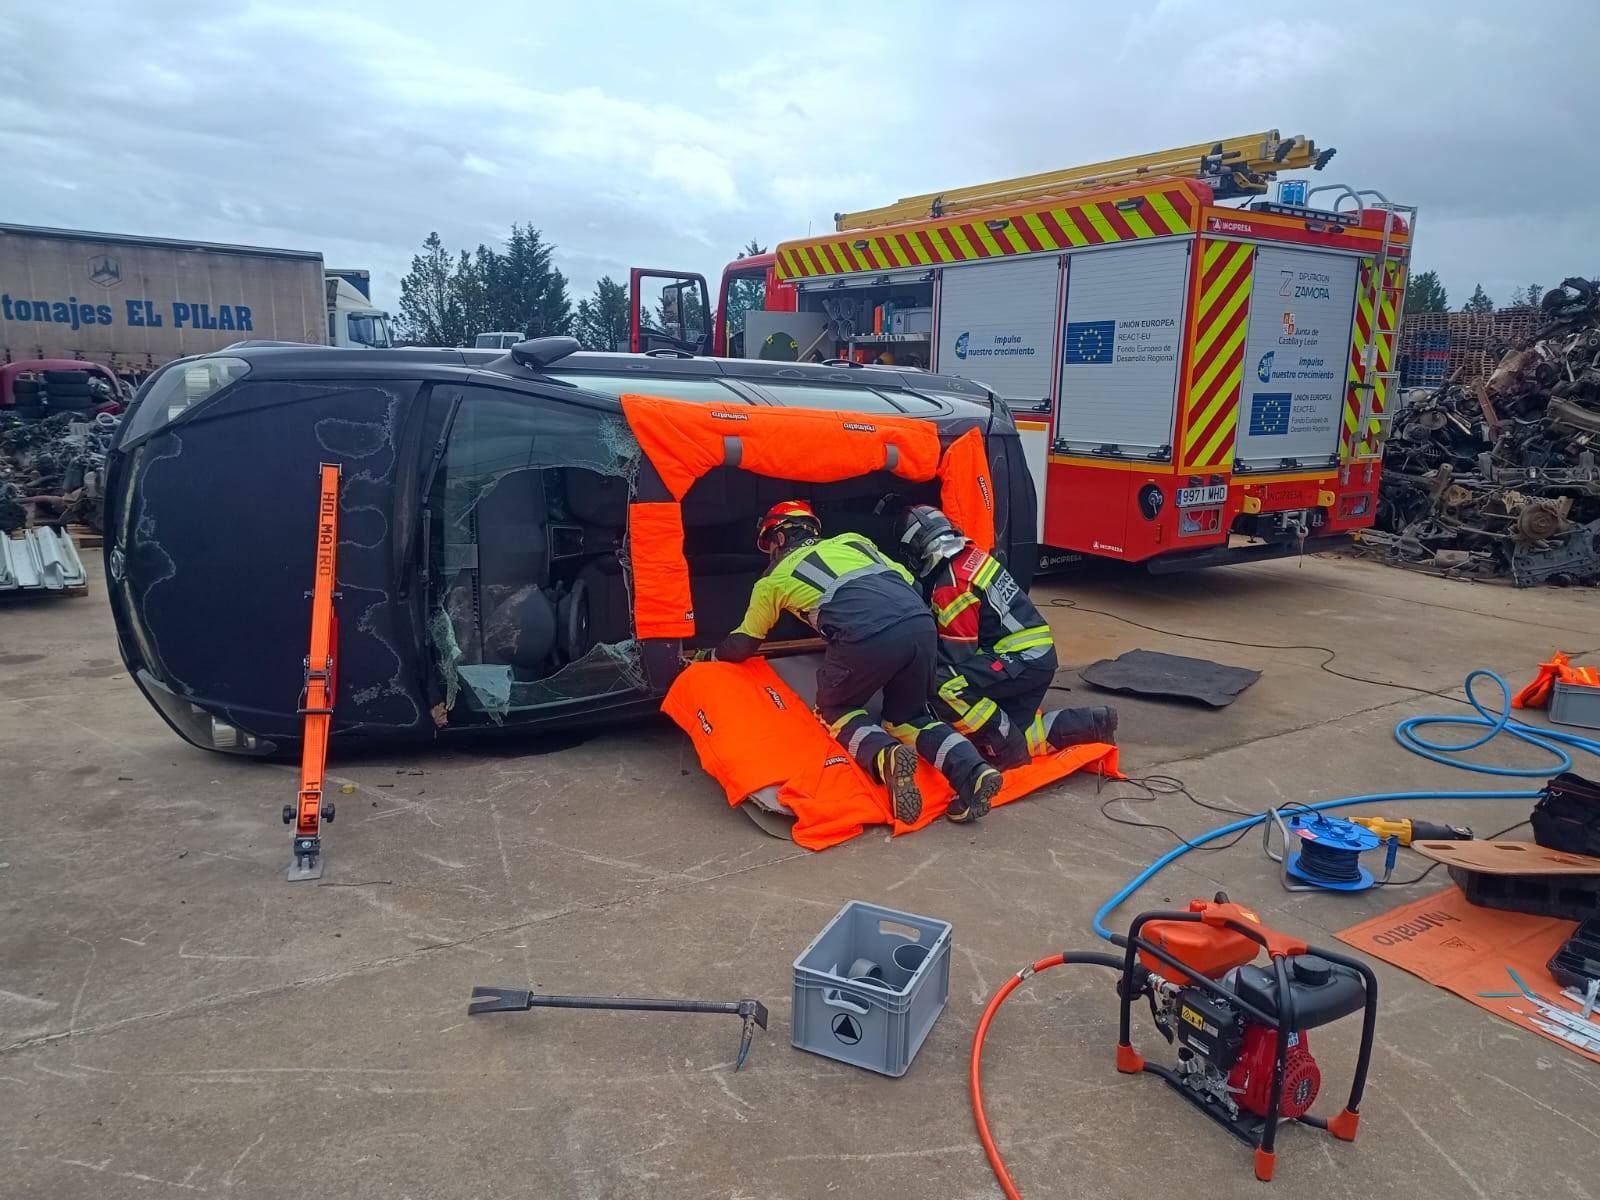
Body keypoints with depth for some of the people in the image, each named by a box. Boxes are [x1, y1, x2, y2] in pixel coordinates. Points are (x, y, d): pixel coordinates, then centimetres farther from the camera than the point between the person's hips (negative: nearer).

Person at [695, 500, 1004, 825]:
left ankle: (887, 757, -9)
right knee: (908, 716, 24)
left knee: (835, 711, 22)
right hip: (922, 623, 5)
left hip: (866, 637, -4)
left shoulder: (775, 577, 25)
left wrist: (710, 656, 56)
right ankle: (971, 770, -1)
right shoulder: (851, 540, 34)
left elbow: (742, 644, 36)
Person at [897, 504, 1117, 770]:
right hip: (1038, 655, 10)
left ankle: (1008, 749, -12)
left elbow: (957, 656, -14)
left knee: (944, 688, -23)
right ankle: (1092, 724, 15)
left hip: (1023, 660, -10)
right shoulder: (971, 555, 9)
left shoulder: (951, 587, -18)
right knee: (1012, 736, 14)